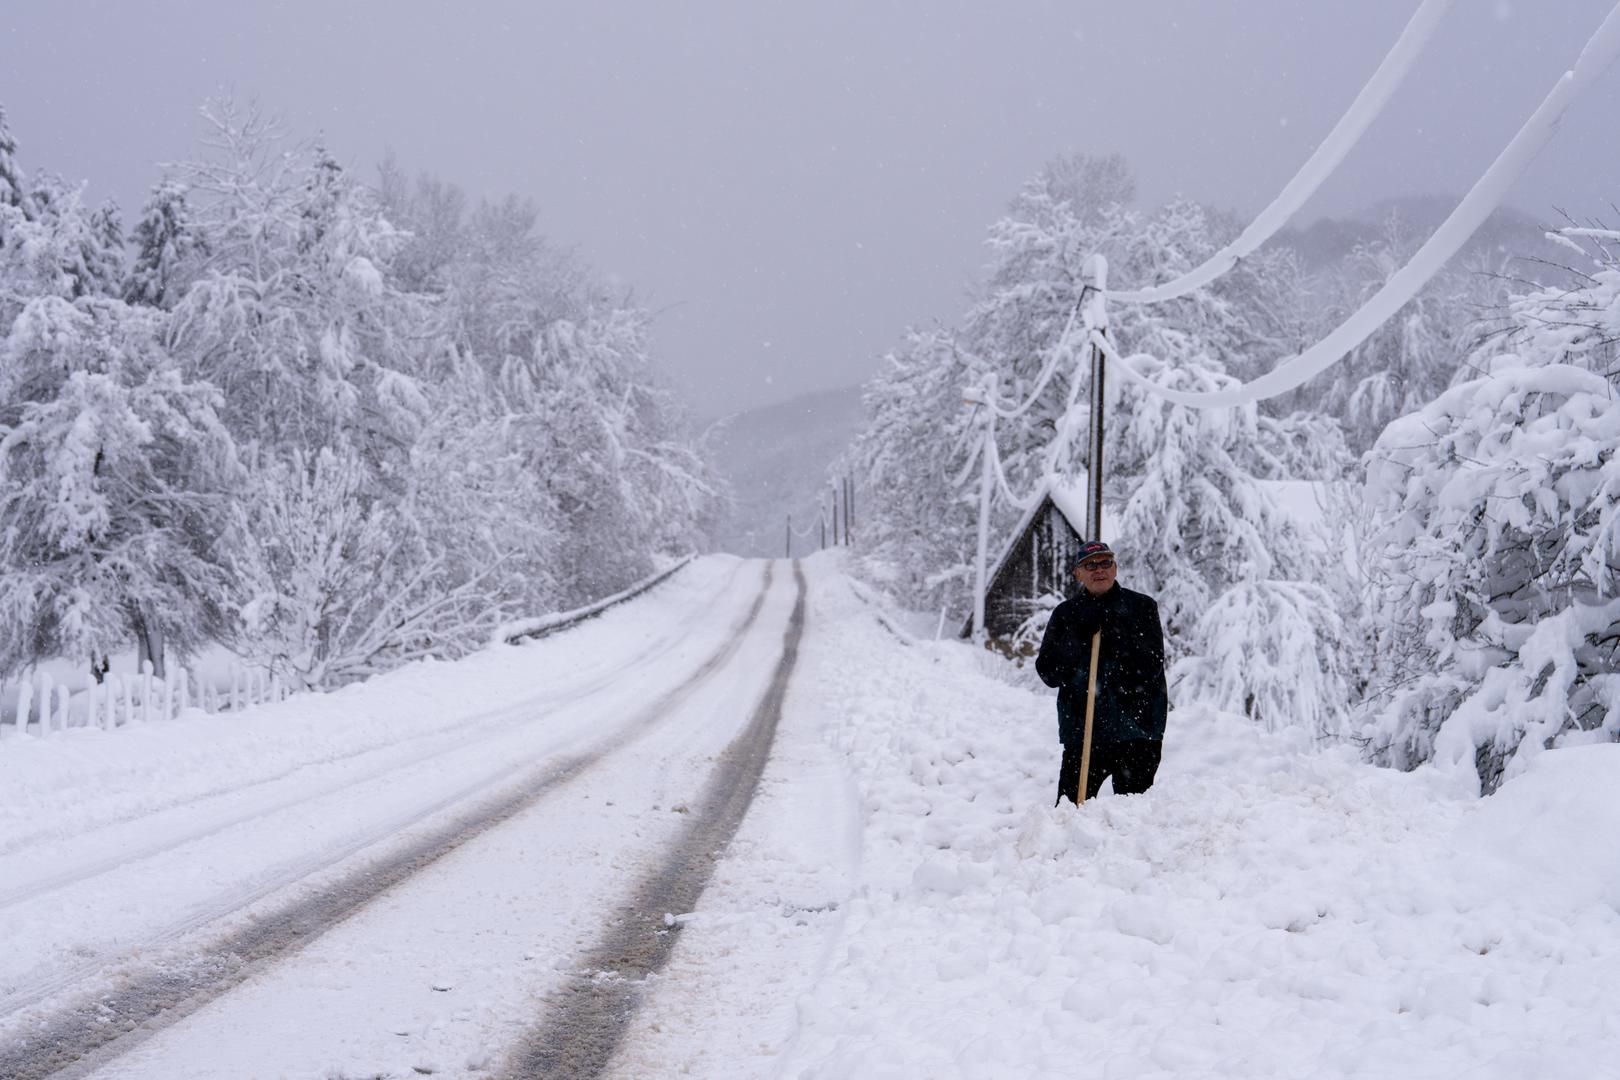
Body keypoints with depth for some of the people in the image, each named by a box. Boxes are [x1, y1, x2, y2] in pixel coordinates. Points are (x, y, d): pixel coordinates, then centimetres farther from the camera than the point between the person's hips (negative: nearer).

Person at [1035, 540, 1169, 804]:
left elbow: (1151, 667, -6)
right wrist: (1079, 635, -11)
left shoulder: (1142, 606, 4)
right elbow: (1048, 674, 0)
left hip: (1136, 731, -2)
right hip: (1082, 730, 2)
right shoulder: (1065, 614, 10)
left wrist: (1116, 631, -14)